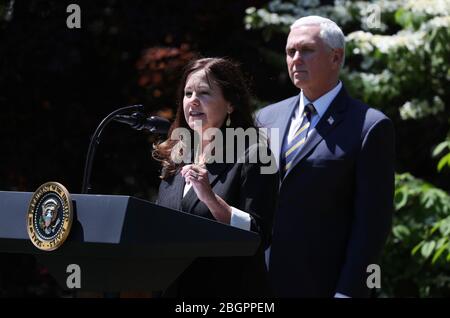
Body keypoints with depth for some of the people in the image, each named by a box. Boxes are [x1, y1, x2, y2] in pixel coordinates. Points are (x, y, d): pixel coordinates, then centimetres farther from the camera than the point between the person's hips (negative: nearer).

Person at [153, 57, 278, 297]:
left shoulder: (251, 156, -9)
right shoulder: (176, 158, 10)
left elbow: (259, 236, -16)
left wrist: (210, 197, -25)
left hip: (229, 289, -6)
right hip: (172, 287, 6)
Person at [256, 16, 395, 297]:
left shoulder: (370, 127, -5)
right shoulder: (268, 118, 13)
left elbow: (372, 221, -9)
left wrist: (348, 292, -14)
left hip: (324, 284, -5)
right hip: (260, 282, 5)